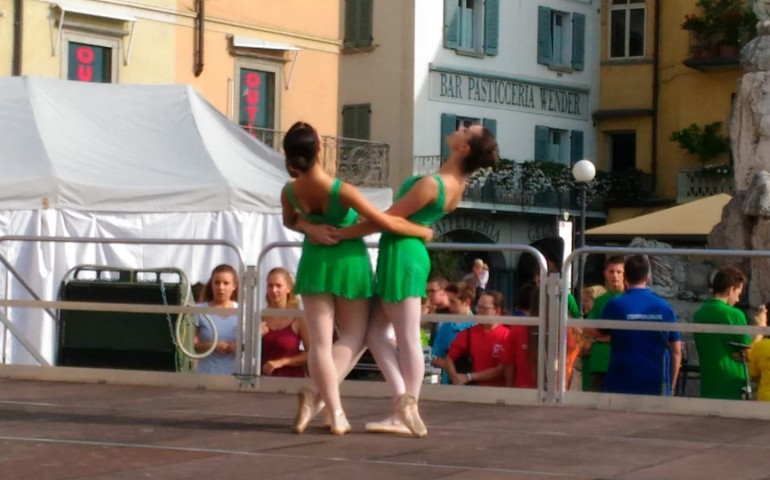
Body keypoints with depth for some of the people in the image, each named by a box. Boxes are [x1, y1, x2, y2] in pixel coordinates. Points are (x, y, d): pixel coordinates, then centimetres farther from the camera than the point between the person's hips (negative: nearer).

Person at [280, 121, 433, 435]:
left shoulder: (289, 192, -10)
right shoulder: (342, 191, -24)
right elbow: (387, 223, -18)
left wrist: (310, 227, -4)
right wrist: (424, 231, -3)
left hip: (314, 262, 3)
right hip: (348, 262, -3)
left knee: (320, 342, 4)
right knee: (354, 337, 11)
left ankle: (336, 414, -5)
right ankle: (318, 395, -10)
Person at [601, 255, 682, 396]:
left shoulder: (615, 306, -7)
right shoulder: (664, 308, 2)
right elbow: (676, 352, 5)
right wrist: (670, 386, 16)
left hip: (621, 386, -2)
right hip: (657, 387, 2)